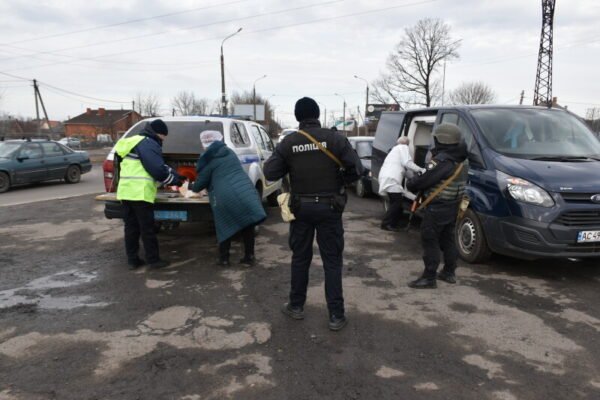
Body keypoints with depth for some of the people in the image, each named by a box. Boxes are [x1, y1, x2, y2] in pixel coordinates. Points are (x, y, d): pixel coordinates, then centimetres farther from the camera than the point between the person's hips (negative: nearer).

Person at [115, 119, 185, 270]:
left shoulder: (134, 142, 24)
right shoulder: (148, 144, -10)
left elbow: (161, 165, 22)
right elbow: (158, 170, -17)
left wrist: (177, 176, 17)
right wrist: (175, 180, -2)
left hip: (126, 192, 9)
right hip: (140, 194, -9)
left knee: (131, 227, 13)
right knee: (147, 228, -1)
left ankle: (132, 260, 19)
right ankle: (153, 260, 7)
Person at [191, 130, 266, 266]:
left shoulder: (208, 160, 2)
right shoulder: (230, 152, 20)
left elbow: (200, 182, 9)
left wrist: (193, 188, 33)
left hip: (225, 198, -4)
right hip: (246, 193, 4)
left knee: (226, 229, 9)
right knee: (248, 227, 9)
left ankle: (223, 259, 18)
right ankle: (249, 257, 15)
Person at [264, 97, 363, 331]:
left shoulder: (288, 143, -5)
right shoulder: (335, 139, -8)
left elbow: (270, 173, -6)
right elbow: (356, 169, -12)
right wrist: (339, 182, 5)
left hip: (301, 207, 1)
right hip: (329, 207, -1)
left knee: (300, 258, 16)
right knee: (332, 261, 6)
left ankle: (296, 306, 28)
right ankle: (336, 316, 9)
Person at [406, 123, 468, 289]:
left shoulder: (442, 161, -22)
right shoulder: (462, 161, 9)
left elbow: (425, 180, -24)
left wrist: (410, 184, -3)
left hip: (437, 208, -9)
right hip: (453, 207, 9)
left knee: (430, 241, -2)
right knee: (447, 239, 20)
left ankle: (429, 278, 1)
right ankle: (449, 272, 30)